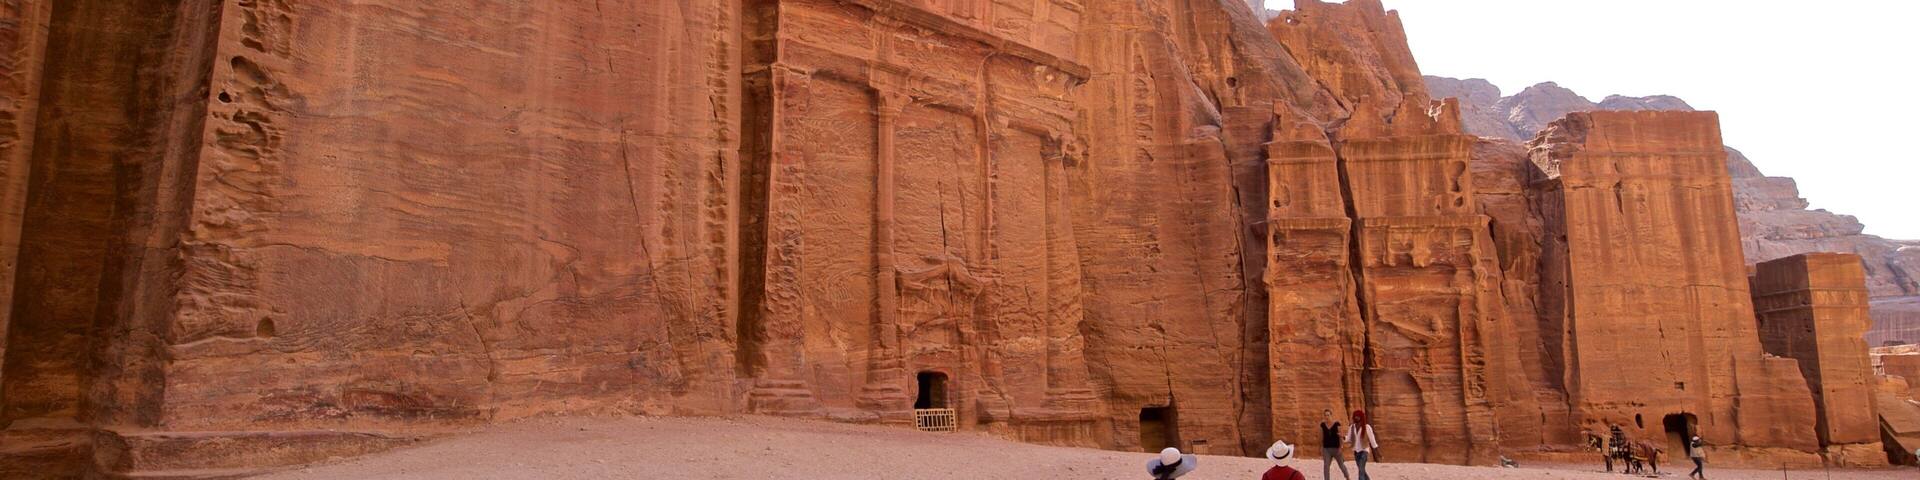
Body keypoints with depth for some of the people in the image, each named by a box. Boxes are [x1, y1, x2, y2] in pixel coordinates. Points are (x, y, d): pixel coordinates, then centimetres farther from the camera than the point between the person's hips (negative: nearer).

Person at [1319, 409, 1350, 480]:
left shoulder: (1337, 424, -9)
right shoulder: (1323, 424, 2)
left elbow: (1341, 436, -9)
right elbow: (1321, 437, 8)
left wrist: (1340, 447, -15)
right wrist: (1320, 448, 7)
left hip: (1336, 448, -2)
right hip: (1326, 448, 2)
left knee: (1341, 465, 10)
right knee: (1326, 466, -7)